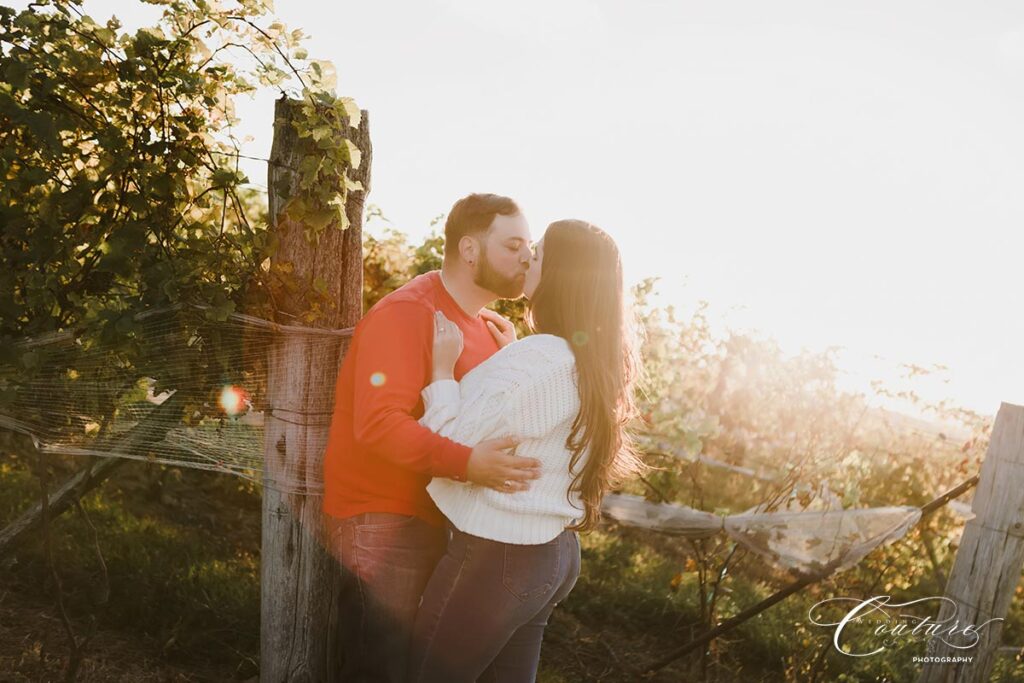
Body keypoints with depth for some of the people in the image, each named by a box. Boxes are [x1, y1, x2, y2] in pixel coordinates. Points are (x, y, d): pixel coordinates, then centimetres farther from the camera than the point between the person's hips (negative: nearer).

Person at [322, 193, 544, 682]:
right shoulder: (406, 313, -17)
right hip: (382, 523, -8)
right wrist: (466, 463, -37)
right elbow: (379, 423, -27)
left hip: (432, 520, 9)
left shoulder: (487, 327, 11)